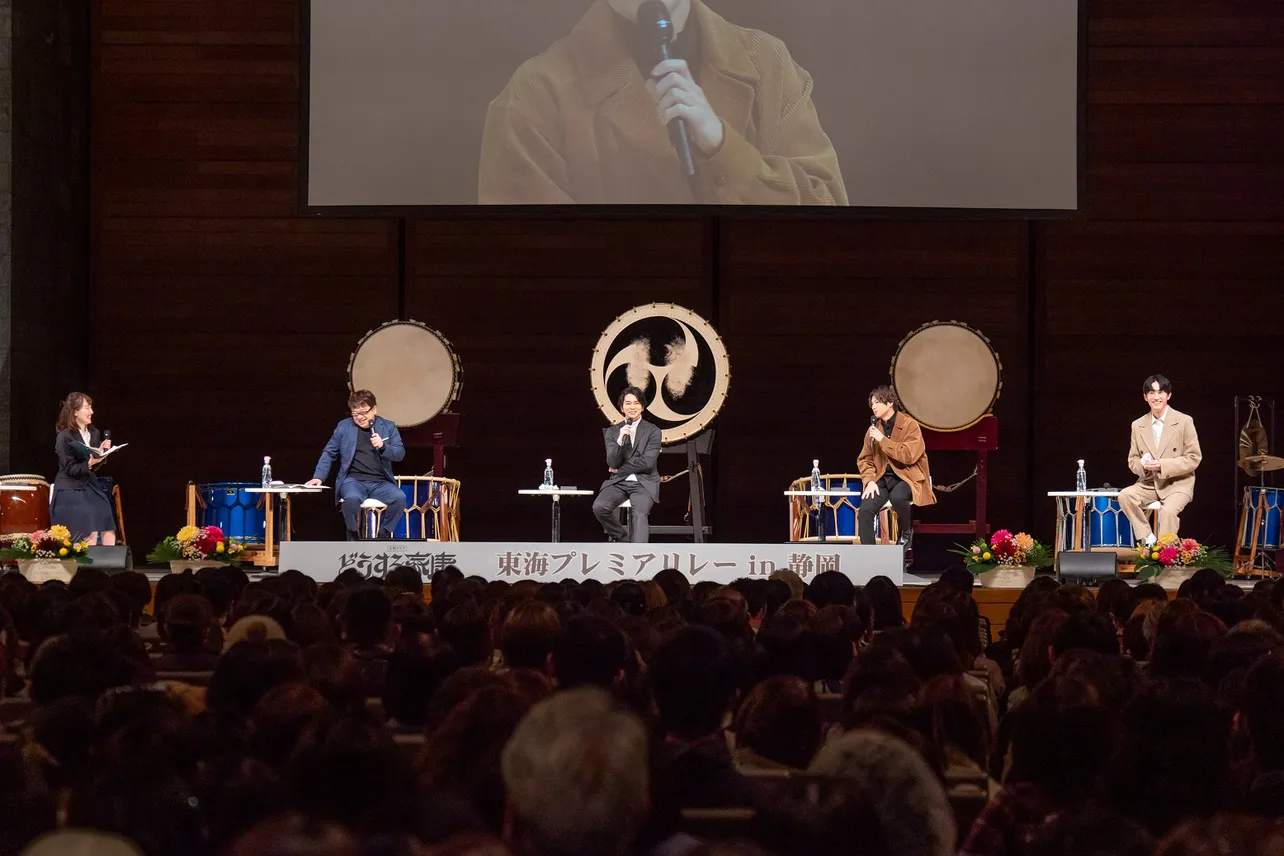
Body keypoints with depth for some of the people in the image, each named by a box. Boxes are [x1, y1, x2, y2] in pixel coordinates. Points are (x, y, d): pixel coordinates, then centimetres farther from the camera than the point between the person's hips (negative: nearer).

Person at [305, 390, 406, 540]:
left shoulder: (388, 427, 11)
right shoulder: (344, 426, 11)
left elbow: (400, 453, 4)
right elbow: (328, 453, 15)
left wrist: (383, 446, -16)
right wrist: (318, 477, 2)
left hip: (380, 482, 1)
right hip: (354, 480, -1)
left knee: (400, 498, -30)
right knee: (352, 498, -37)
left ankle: (384, 537, -8)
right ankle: (353, 538, -10)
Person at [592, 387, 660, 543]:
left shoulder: (653, 431, 2)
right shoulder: (612, 431, 10)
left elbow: (647, 462, -8)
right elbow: (612, 463, -1)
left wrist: (619, 470, -4)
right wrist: (620, 440, -16)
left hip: (643, 483, -3)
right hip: (618, 483, 3)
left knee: (640, 513, -32)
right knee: (599, 507, -25)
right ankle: (623, 537, 0)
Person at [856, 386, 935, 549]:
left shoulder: (909, 425, -9)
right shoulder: (874, 429, 8)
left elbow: (909, 455, -20)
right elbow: (864, 459, 12)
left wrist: (883, 440, -19)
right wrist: (869, 480, -6)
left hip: (907, 476, -5)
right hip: (883, 477, 5)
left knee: (897, 496, -38)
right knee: (865, 509, -21)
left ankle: (907, 531, -6)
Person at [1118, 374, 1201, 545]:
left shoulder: (1184, 421, -3)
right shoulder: (1138, 425, 9)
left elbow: (1194, 459, -6)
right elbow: (1132, 460, 13)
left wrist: (1162, 465, -17)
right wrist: (1143, 465, -13)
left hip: (1178, 483, -4)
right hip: (1149, 484, 4)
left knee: (1168, 510, -33)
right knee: (1125, 496, -24)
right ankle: (1148, 539, -16)